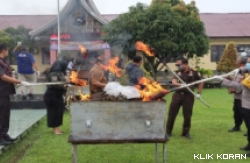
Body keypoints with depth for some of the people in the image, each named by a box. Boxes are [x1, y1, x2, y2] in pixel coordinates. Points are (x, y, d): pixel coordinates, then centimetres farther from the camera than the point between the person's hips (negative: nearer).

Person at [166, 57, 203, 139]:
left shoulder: (193, 73, -1)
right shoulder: (177, 73, 5)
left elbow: (201, 82, 11)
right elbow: (173, 82, -10)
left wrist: (199, 93, 5)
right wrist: (180, 84, -31)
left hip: (188, 96, -2)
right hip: (177, 95, 2)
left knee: (187, 115, 4)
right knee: (172, 114, 2)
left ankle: (186, 132, 22)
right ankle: (168, 132, 13)